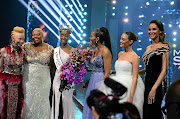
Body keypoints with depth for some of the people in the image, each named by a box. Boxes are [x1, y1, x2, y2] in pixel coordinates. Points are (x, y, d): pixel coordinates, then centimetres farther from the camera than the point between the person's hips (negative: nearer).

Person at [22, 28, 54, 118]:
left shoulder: (49, 49, 0)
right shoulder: (26, 46, 1)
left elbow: (52, 65, 6)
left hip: (43, 80, 0)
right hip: (28, 79, 1)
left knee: (41, 101, 6)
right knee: (28, 100, 6)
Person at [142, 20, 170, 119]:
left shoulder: (164, 47, -6)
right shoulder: (148, 48, 16)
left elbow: (164, 70, -14)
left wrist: (154, 89, -20)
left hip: (155, 85, -7)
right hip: (146, 84, 7)